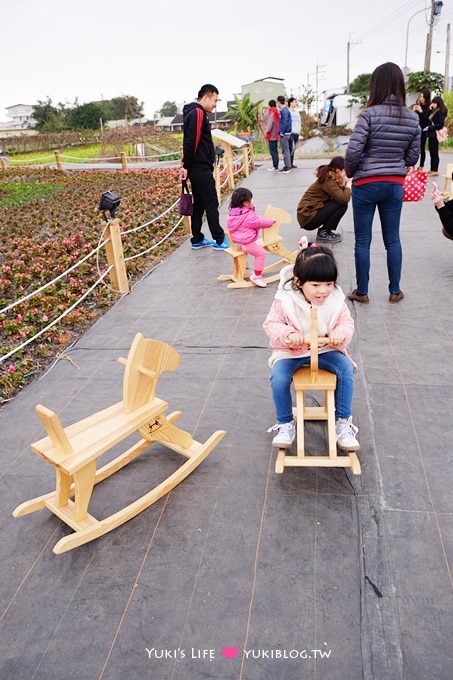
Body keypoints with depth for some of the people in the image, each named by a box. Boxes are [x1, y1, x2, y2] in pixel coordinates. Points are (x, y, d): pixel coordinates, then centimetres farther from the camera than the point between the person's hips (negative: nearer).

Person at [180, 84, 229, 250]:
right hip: (201, 168, -10)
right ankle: (219, 240, 2)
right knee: (211, 203, -4)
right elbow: (191, 142, -20)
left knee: (199, 203, 12)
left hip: (197, 168, 10)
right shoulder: (198, 113, -13)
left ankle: (197, 240, 18)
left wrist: (187, 166, 12)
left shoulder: (196, 113, 18)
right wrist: (186, 166, -16)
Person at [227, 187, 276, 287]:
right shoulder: (249, 215, -18)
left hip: (236, 241, 10)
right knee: (261, 253, -7)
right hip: (246, 242, -10)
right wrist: (271, 222, 4)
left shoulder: (232, 213, 6)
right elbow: (260, 222, -10)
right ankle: (256, 275, -6)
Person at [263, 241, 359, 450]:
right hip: (290, 351, -2)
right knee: (279, 378, -27)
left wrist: (341, 332, -22)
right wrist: (288, 334, -27)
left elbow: (347, 322, 3)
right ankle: (285, 424, -4)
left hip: (326, 349, 2)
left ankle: (343, 421, -4)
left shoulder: (336, 300, -6)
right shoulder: (285, 301, -14)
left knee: (346, 370, -22)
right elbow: (271, 324, -7)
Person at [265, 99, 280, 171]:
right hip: (276, 135, 9)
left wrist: (267, 132, -6)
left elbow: (270, 124, -19)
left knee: (273, 151, -5)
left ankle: (275, 166, -6)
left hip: (271, 135, -8)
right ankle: (276, 166, 19)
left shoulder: (271, 113, -15)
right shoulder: (277, 113, 9)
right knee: (275, 151, 14)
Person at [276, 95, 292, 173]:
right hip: (284, 133, 10)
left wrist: (281, 133, -19)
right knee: (285, 150, 13)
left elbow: (285, 123, -20)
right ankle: (287, 166, 18)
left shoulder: (284, 110, -15)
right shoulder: (283, 110, 14)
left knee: (285, 150, -6)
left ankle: (287, 167, -3)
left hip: (285, 133, -10)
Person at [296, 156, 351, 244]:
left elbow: (341, 195, 8)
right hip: (308, 217, -9)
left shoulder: (329, 177, 9)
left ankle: (324, 230, 12)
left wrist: (344, 184, -5)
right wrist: (348, 184, -11)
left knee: (340, 202, 8)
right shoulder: (328, 181, -18)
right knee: (342, 205, -14)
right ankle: (323, 234, -5)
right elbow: (343, 199, -27)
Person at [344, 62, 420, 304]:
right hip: (395, 184, 4)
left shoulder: (369, 114, -13)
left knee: (362, 241, 6)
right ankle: (395, 291, 22)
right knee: (392, 239, 14)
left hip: (366, 184, -4)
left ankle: (362, 292, 15)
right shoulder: (413, 118, 1)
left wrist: (349, 173, 2)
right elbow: (413, 157, 5)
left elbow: (353, 152, -17)